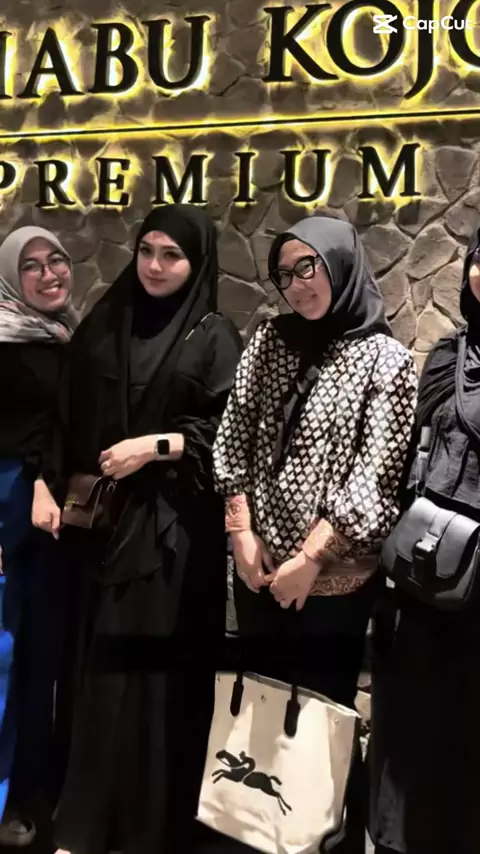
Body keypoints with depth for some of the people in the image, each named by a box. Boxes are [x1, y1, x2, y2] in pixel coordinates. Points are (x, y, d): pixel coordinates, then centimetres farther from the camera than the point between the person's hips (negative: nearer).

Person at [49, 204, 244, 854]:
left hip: (173, 527, -4)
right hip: (102, 522, 4)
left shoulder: (215, 336, 0)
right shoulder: (103, 326, 12)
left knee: (154, 670, -1)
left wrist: (155, 445, -15)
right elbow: (71, 420, 13)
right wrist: (64, 490, 2)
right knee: (101, 667, 7)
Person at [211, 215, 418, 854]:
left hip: (333, 577, -4)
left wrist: (311, 557, -16)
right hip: (259, 570, 4)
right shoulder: (270, 342, 5)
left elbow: (378, 474, -13)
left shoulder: (386, 359, -7)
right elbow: (232, 437, 4)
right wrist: (241, 532, -5)